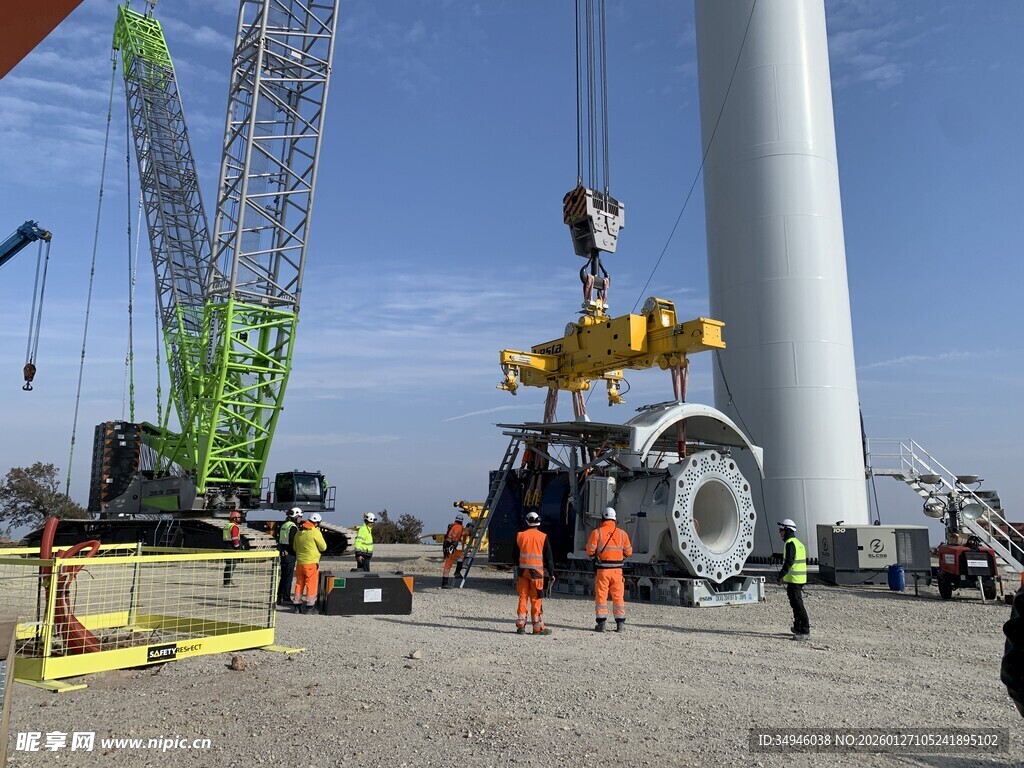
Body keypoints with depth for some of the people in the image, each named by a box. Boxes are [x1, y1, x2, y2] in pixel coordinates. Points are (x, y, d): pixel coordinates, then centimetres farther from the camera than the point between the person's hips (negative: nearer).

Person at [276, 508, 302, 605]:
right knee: (288, 576, -2)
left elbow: (278, 539, 16)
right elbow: (292, 542, -21)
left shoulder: (283, 525, 13)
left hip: (282, 553, 9)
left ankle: (279, 597, 21)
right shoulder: (293, 527, -16)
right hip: (289, 554, -9)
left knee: (284, 576, 16)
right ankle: (286, 598, 1)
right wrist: (296, 552, -9)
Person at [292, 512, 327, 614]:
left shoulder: (299, 532, 8)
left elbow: (295, 547, 19)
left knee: (299, 583, 16)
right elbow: (323, 547, -5)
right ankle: (309, 604, 3)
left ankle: (297, 603, 21)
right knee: (311, 584, 2)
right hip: (311, 563, -6)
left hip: (299, 562, 6)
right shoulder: (315, 532, -13)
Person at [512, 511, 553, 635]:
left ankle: (520, 626, 8)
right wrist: (551, 572, 8)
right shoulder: (542, 536, -3)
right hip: (537, 571, -2)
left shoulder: (520, 535, 4)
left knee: (523, 597, 8)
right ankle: (538, 627, 5)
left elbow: (514, 555, 10)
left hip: (523, 570, 2)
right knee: (536, 599, 2)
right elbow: (548, 556, 0)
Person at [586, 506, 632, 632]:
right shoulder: (622, 533, 2)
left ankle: (601, 623, 7)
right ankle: (620, 624, 11)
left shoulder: (597, 532, -6)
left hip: (602, 570, -2)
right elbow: (628, 551, 7)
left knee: (601, 596, 6)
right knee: (618, 596, 10)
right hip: (617, 570, 2)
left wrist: (595, 555, 16)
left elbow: (590, 550, -6)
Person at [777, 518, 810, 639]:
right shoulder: (798, 543, 17)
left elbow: (789, 561, -23)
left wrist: (781, 575, -19)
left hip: (793, 579, -10)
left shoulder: (790, 543, -14)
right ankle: (798, 628, 31)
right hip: (800, 578, 10)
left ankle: (805, 632, -11)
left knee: (797, 604, -10)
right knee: (796, 603, 20)